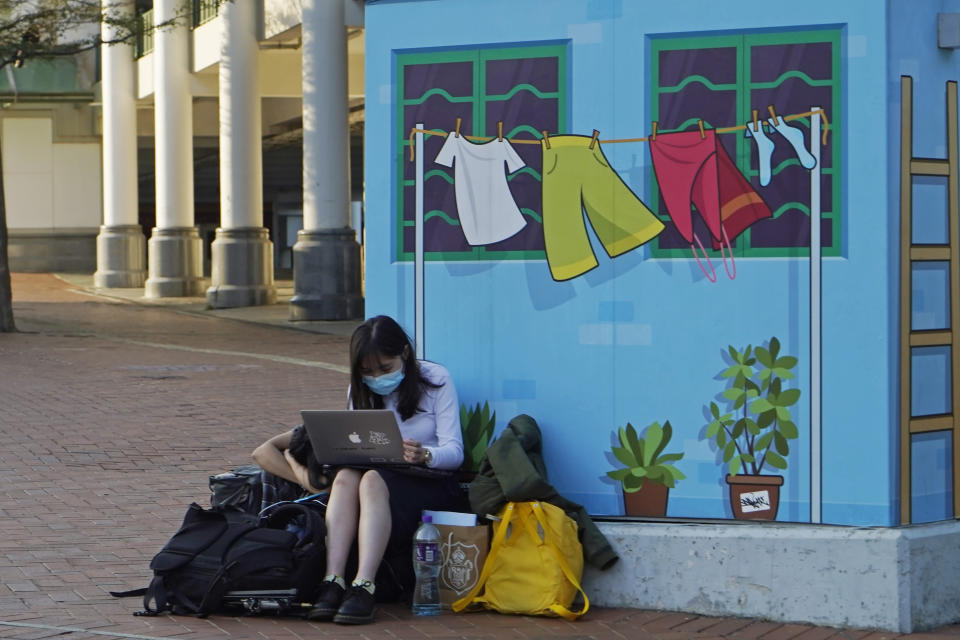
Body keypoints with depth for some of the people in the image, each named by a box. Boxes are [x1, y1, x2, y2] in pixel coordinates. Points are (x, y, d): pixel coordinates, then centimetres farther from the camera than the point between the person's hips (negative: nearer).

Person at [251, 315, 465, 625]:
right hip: (380, 475, 4)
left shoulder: (436, 379, -2)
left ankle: (364, 587, -49)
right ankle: (333, 582, -44)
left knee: (372, 481, -36)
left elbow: (454, 451, -8)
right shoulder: (360, 391, 13)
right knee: (345, 477, -32)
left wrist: (424, 455, -31)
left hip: (432, 481, -4)